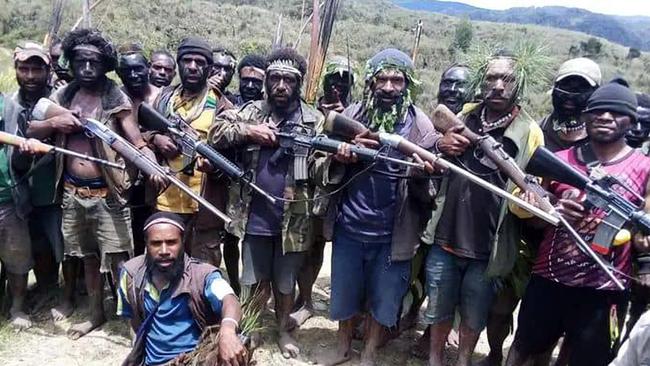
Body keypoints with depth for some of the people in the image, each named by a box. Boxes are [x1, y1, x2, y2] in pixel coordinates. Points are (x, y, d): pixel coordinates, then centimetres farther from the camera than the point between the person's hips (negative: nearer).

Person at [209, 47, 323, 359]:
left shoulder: (314, 121, -1)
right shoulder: (251, 111, 3)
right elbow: (215, 133, -3)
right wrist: (247, 130, -16)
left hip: (292, 220, -1)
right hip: (254, 217, 1)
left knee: (285, 283, 16)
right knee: (258, 282, 15)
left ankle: (284, 329, 38)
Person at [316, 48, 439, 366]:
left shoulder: (421, 125, -5)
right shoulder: (350, 116, -1)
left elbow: (433, 183, 2)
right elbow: (323, 169, 4)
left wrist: (423, 172, -21)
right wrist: (338, 159, -19)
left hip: (392, 233, -1)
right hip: (349, 227, 2)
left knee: (382, 298, 14)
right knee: (345, 292, 17)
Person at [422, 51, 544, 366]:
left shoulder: (529, 133, -8)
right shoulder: (464, 116, 4)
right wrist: (440, 147, -7)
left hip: (486, 246, -2)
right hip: (445, 237, 3)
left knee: (473, 316, 17)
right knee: (439, 310, 18)